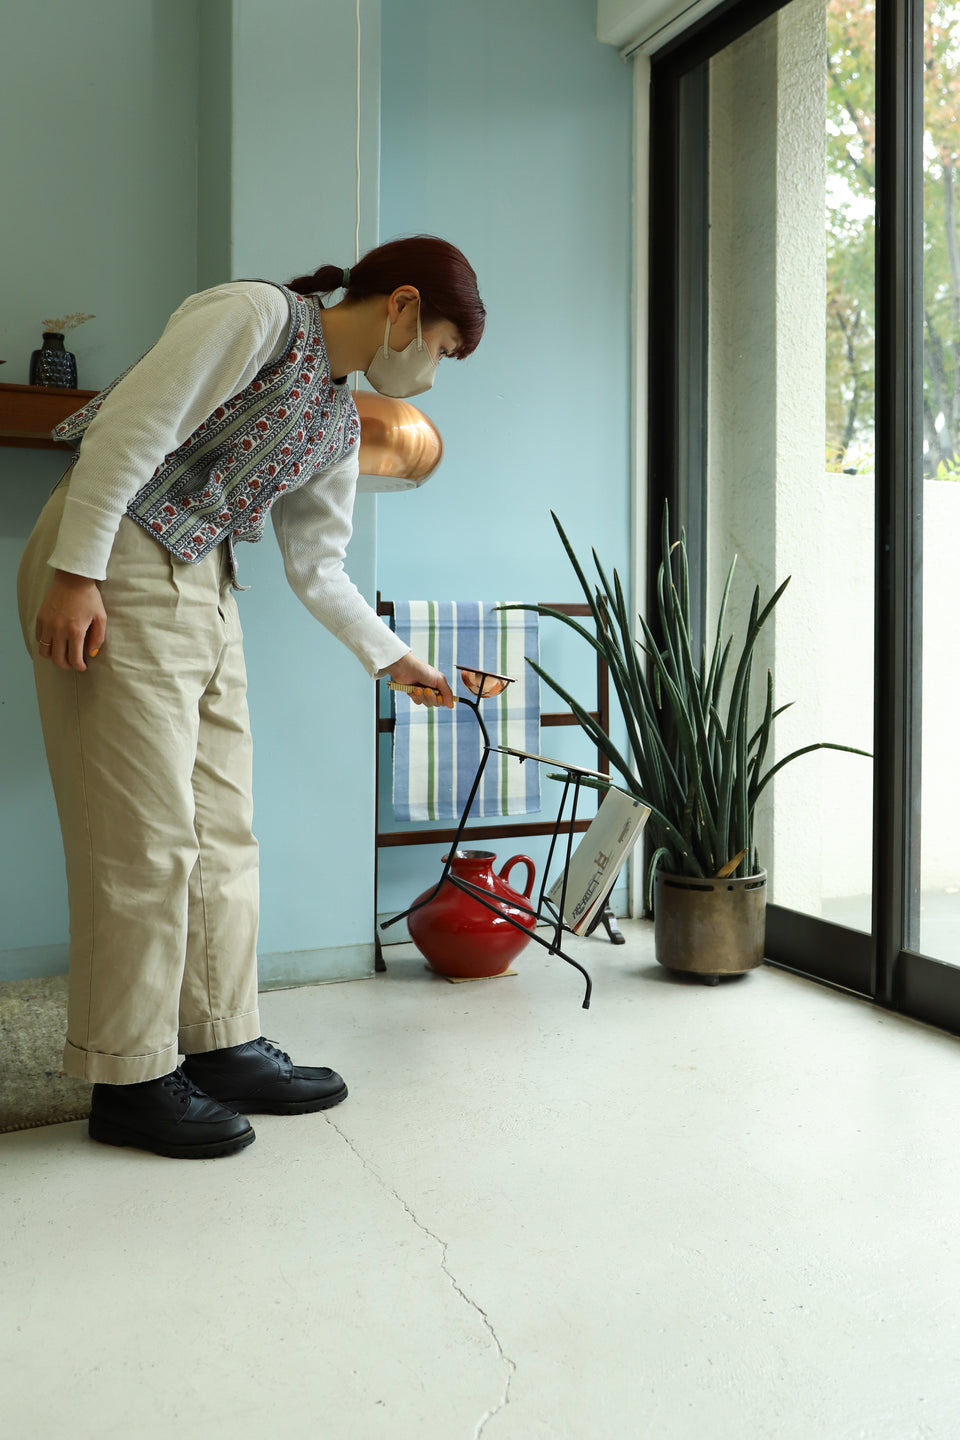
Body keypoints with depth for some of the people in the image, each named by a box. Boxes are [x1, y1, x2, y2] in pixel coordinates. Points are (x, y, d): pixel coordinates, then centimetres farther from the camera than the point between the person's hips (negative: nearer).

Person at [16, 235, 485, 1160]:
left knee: (221, 829, 8)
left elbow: (317, 565, 20)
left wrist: (392, 658, 22)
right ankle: (131, 1080, 5)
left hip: (203, 589, 9)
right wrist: (77, 572, -21)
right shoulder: (257, 316, -9)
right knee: (145, 833, -7)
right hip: (108, 570, -9)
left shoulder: (339, 427, 15)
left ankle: (221, 1044, 20)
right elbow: (130, 429, -17)